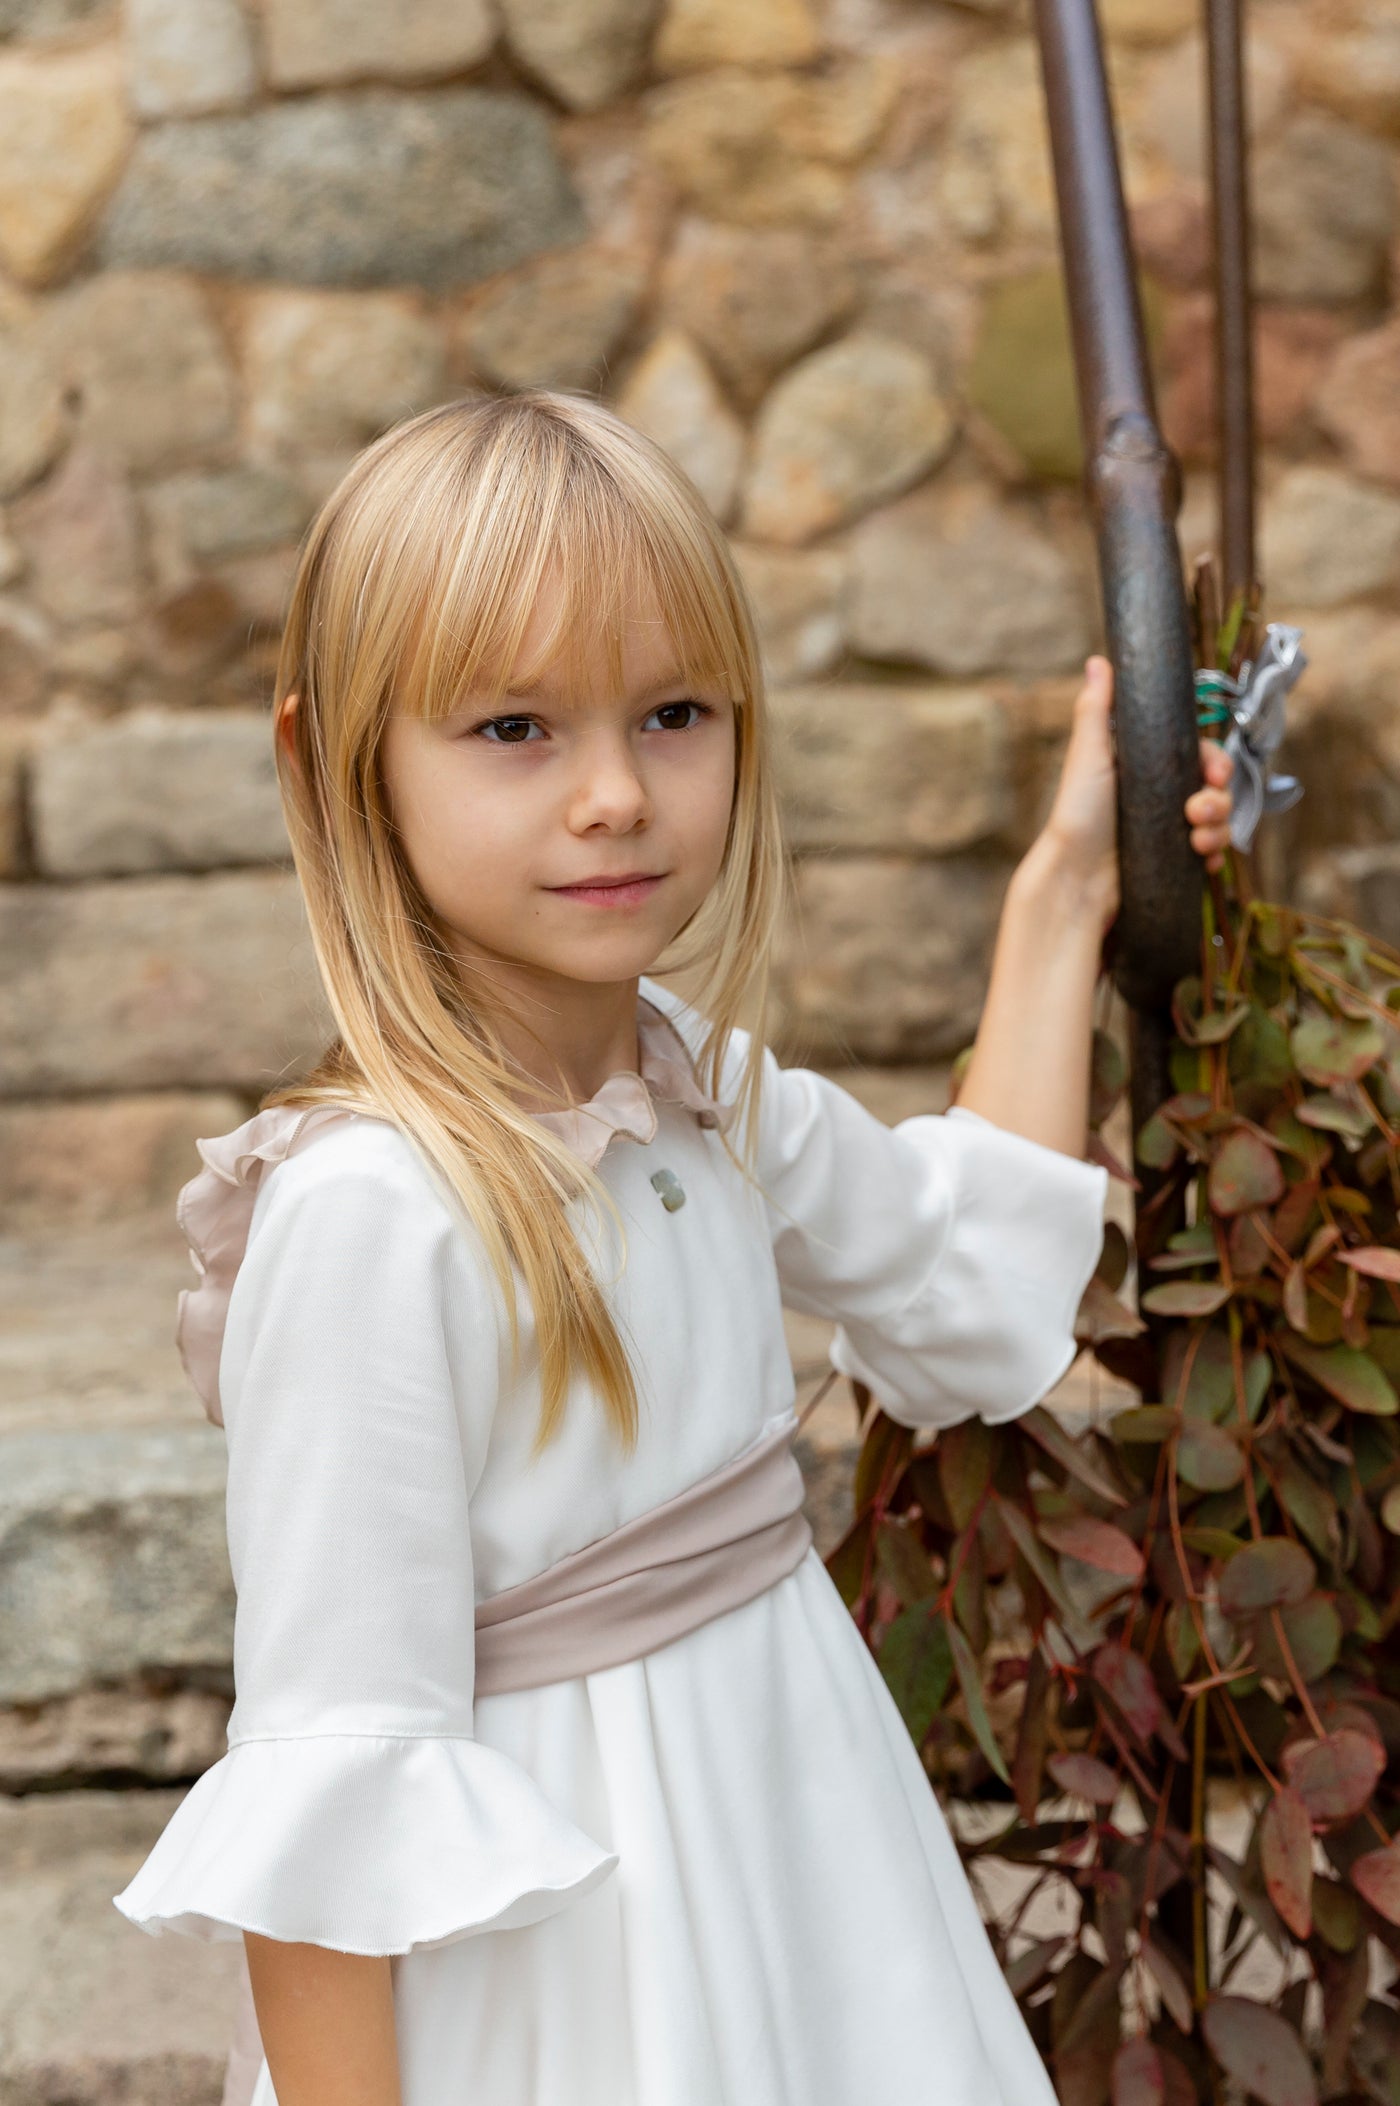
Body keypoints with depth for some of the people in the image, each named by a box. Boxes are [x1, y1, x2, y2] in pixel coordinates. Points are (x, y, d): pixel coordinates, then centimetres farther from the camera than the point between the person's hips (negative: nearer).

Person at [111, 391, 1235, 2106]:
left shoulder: (701, 1083, -1)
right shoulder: (371, 1210, -26)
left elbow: (971, 1285, 17)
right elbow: (332, 1762, -23)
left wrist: (1061, 894, 17)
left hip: (798, 1810, 8)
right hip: (553, 1929, -7)